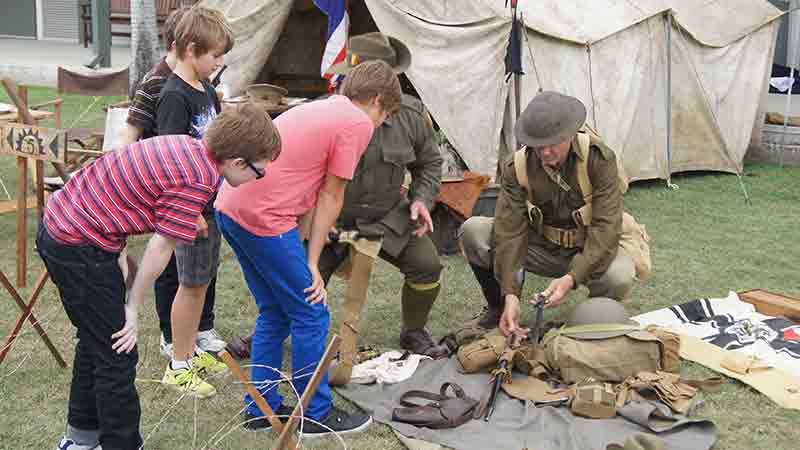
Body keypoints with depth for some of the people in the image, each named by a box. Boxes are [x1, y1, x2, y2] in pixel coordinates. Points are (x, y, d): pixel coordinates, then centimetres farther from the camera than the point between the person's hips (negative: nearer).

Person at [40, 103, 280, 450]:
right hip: (82, 248, -10)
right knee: (117, 355, 1)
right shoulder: (198, 180, -21)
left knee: (96, 339, 24)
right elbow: (161, 246, -18)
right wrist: (133, 306, -6)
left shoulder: (186, 145, 6)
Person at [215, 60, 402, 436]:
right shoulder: (358, 123, -5)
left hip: (230, 206, 9)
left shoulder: (317, 108, 20)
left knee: (275, 314, 20)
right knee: (311, 315, 4)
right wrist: (311, 264, 2)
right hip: (265, 220, -9)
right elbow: (330, 197, -4)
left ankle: (261, 409, 28)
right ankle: (316, 415, 16)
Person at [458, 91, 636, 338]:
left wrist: (572, 277, -40)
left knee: (619, 277, -36)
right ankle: (500, 308, 3)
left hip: (588, 250, -2)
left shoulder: (600, 160, -21)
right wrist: (510, 294, -31)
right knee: (472, 231, -20)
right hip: (541, 247, 2)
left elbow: (605, 228, -26)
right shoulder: (517, 167, -15)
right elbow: (510, 230, -20)